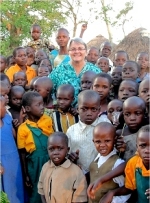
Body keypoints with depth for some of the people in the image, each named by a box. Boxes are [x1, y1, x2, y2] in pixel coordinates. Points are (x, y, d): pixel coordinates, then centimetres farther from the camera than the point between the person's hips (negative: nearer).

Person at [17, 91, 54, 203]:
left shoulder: (48, 120, -2)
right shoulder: (23, 128, -8)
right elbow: (22, 153, -2)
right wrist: (25, 175, 1)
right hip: (34, 164, -2)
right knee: (36, 194, 9)